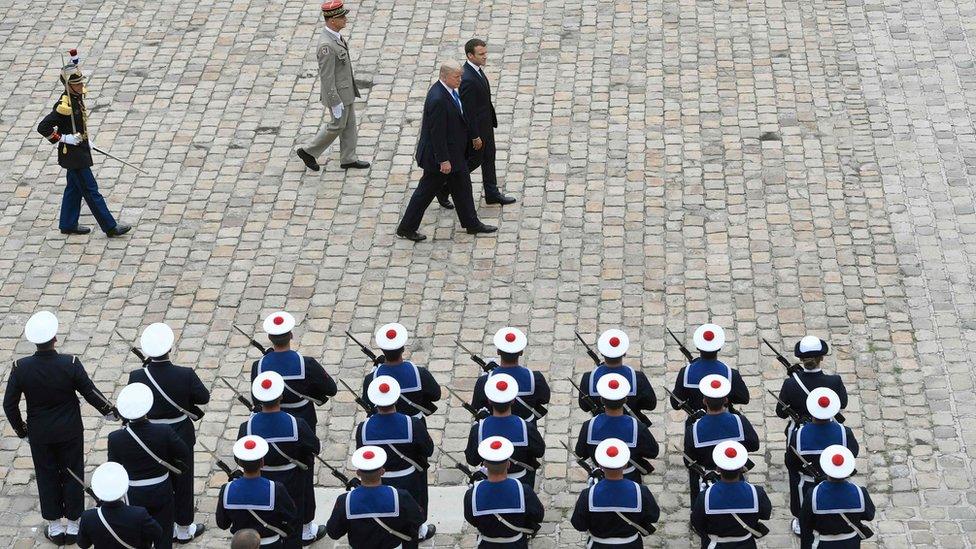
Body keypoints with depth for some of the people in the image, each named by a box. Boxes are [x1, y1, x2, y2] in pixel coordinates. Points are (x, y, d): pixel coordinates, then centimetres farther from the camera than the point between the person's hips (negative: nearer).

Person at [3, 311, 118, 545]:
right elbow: (90, 392, -10)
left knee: (47, 476, 17)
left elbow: (9, 405, -10)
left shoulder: (20, 368, -19)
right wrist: (109, 410, 9)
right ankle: (73, 525, 27)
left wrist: (21, 430, 7)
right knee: (72, 474, 16)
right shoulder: (70, 364, -23)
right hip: (70, 432, -1)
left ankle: (55, 527, 29)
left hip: (39, 434, 1)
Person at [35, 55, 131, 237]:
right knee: (91, 190, -3)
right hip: (73, 154, -9)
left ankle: (68, 225, 29)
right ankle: (110, 227, 2)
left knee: (74, 188, 18)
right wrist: (63, 138, -23)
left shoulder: (78, 96, 0)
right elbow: (43, 127, -26)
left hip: (80, 150, 9)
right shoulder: (64, 106, -26)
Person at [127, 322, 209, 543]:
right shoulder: (186, 375, -25)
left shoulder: (137, 377, -22)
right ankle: (184, 529, 31)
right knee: (183, 482, 17)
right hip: (181, 436, -1)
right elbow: (204, 397, -10)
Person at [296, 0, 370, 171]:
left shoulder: (335, 36, 0)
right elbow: (326, 77, -26)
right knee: (337, 125, 7)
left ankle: (348, 159, 29)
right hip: (337, 93, -9)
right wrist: (335, 102, -21)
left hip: (346, 89, 9)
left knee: (350, 124, 17)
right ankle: (308, 151, 21)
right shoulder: (327, 46, -31)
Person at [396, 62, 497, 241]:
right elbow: (437, 133, -27)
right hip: (441, 153, -10)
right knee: (426, 191, 4)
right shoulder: (437, 99, -30)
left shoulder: (451, 90, 0)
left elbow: (463, 114, 16)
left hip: (456, 151, 10)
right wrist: (444, 160, -23)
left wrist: (474, 135, 25)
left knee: (462, 186, 18)